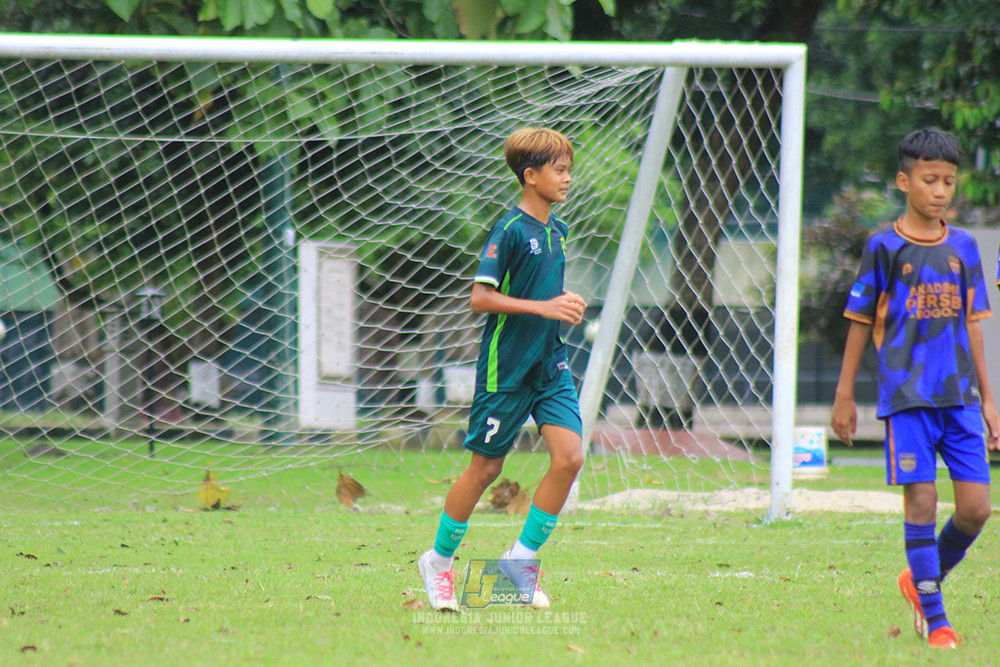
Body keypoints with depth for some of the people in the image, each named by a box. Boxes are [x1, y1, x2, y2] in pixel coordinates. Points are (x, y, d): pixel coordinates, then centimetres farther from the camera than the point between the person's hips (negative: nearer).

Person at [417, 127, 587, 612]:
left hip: (550, 362, 7)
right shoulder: (510, 230, -14)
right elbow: (480, 297, -20)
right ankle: (438, 561, 20)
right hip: (506, 366, -7)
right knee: (486, 467, 2)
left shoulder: (557, 231, 10)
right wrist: (542, 307, -24)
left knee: (569, 457, -9)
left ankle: (522, 557, 4)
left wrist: (566, 302, 6)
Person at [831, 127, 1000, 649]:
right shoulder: (885, 247, -1)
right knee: (921, 501, -8)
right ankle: (934, 619, -1)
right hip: (906, 394, -4)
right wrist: (844, 395, 5)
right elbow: (860, 322, 5)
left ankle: (921, 580, 22)